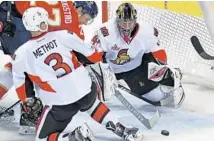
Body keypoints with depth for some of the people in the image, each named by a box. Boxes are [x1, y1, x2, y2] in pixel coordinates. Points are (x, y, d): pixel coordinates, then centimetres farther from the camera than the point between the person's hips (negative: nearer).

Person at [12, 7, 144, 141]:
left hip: (60, 103, -3)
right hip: (85, 89, 3)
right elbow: (88, 50, 4)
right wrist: (102, 58, 24)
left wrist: (27, 100, 25)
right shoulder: (62, 35, -6)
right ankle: (121, 130, 25)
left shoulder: (21, 54, -6)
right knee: (92, 104, 38)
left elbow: (19, 82, 8)